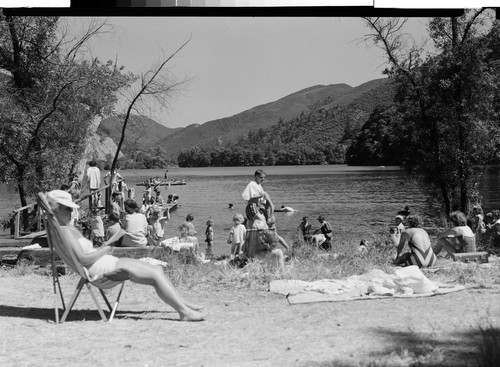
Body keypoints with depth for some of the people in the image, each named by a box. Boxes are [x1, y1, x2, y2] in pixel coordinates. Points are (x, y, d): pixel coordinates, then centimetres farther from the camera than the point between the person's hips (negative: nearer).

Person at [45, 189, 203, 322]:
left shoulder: (60, 228, 16)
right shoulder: (66, 231, -17)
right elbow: (83, 259, -25)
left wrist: (100, 248, 8)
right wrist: (104, 250, -10)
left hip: (107, 263, 11)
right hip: (99, 269, -11)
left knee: (157, 270, 9)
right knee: (156, 274, -10)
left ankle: (182, 304, 15)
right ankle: (184, 311, -3)